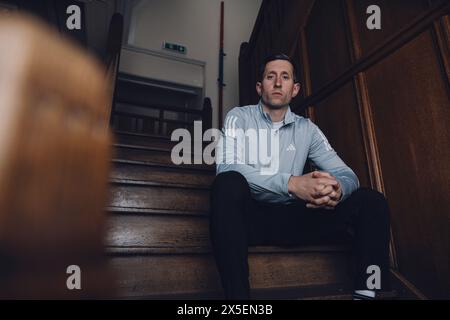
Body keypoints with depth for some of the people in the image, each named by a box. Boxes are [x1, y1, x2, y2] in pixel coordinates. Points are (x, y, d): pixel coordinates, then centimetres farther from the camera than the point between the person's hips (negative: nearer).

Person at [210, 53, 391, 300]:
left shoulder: (307, 129, 9)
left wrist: (337, 189, -23)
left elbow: (346, 174, 4)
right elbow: (227, 168, -19)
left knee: (372, 201, -9)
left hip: (292, 218, 4)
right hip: (250, 215, -3)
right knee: (228, 183, -35)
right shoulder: (239, 117, 0)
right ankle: (237, 294, -30)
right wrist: (291, 183, -32)